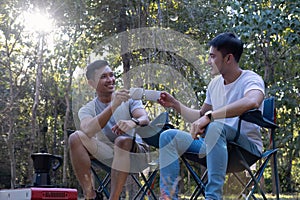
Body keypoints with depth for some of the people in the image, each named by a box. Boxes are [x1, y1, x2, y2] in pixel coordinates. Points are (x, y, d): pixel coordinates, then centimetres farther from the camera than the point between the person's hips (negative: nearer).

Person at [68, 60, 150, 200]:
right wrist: (114, 105, -34)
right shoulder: (87, 110, 2)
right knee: (75, 138, -20)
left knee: (123, 140, -35)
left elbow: (145, 119, -16)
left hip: (135, 153, -2)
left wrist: (133, 123, -42)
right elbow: (88, 130, -22)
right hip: (109, 155, 2)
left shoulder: (129, 98, 3)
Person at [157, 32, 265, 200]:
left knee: (214, 127, -37)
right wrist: (175, 104, 13)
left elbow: (252, 102, -38)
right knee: (168, 136, -7)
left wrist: (209, 116, -40)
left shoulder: (251, 79, -11)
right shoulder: (215, 83, 12)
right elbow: (200, 117, 26)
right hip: (216, 143, 7)